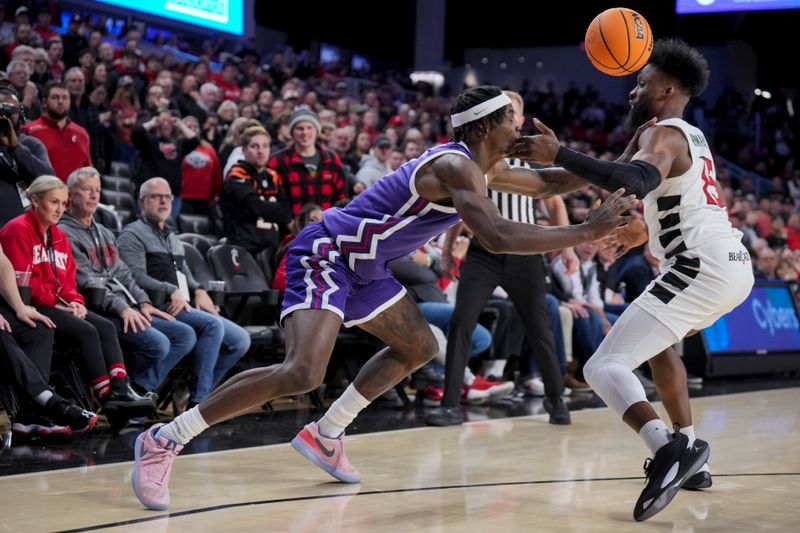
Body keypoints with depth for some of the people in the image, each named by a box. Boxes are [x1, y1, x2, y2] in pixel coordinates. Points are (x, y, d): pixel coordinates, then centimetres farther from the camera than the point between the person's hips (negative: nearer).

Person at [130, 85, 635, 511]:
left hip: (362, 266, 11)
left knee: (420, 347, 21)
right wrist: (588, 231, -31)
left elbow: (544, 182, 25)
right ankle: (165, 440, -16)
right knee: (303, 372, -26)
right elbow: (498, 238, -36)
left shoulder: (478, 166, 10)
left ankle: (325, 436, 24)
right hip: (325, 254, -11)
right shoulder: (456, 168, -21)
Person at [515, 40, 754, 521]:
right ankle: (690, 459, 31)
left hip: (701, 268, -10)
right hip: (733, 263, 10)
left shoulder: (663, 134, -7)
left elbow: (634, 183, -27)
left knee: (604, 367, -14)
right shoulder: (691, 136, 23)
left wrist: (560, 155, -25)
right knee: (658, 343, 36)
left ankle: (670, 449, -38)